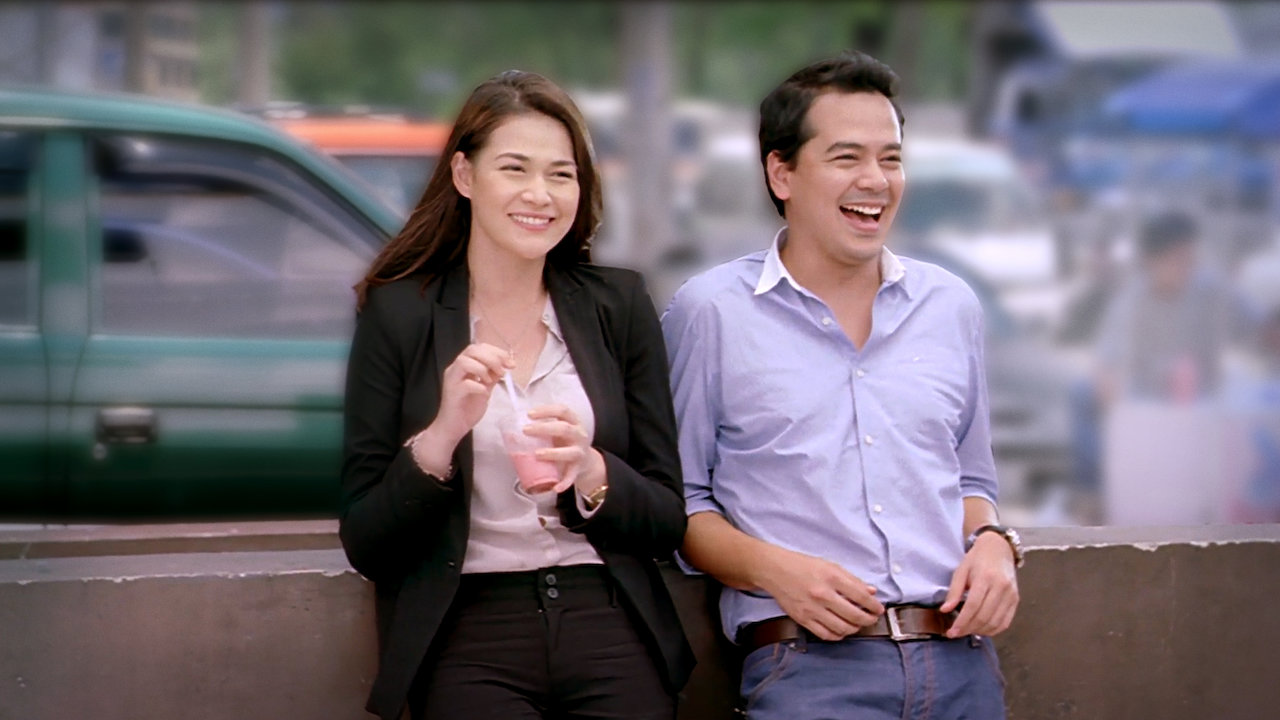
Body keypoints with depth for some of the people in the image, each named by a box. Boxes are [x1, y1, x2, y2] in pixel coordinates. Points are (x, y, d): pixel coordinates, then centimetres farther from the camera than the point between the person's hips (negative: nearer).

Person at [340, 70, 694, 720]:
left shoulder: (618, 305, 9)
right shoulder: (398, 314, 4)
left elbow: (668, 523, 8)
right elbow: (364, 545, 0)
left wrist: (591, 471, -12)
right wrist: (442, 435, -15)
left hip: (610, 632, 3)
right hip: (469, 636, -2)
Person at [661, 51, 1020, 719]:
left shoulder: (950, 305, 15)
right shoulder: (708, 312, 3)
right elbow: (677, 500, 4)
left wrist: (992, 542, 4)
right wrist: (773, 570, -12)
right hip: (809, 667, -4)